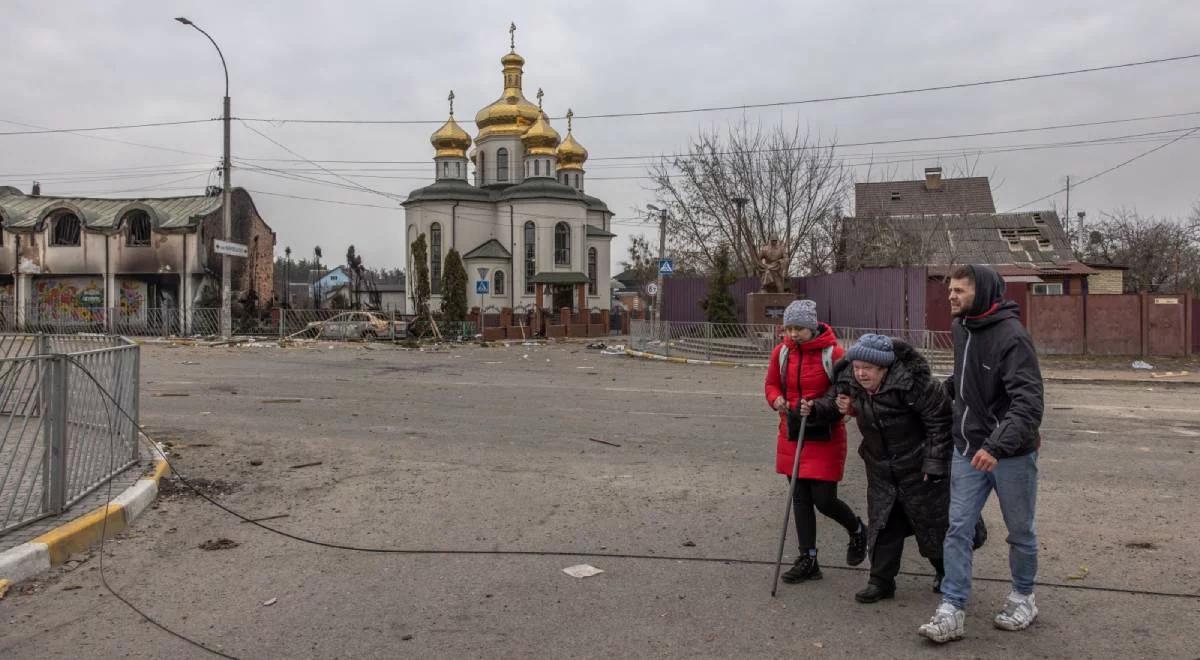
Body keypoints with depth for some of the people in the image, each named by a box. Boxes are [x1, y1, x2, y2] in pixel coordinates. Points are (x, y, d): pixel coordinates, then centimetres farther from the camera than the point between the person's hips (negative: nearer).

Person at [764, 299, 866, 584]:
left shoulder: (833, 354, -13)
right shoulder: (781, 352, 0)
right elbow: (772, 384, 12)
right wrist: (777, 400, -10)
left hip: (825, 437, -5)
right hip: (792, 435, 5)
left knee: (824, 500, -3)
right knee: (800, 498, 8)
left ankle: (857, 531, 30)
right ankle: (808, 560, 18)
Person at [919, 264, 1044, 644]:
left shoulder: (1012, 335, -19)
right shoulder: (962, 328, 4)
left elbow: (1028, 401, -27)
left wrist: (997, 445, -37)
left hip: (1011, 454, -6)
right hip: (968, 451, 6)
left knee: (1020, 532, 13)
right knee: (958, 529, 1)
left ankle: (1023, 598, 34)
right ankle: (952, 610, 5)